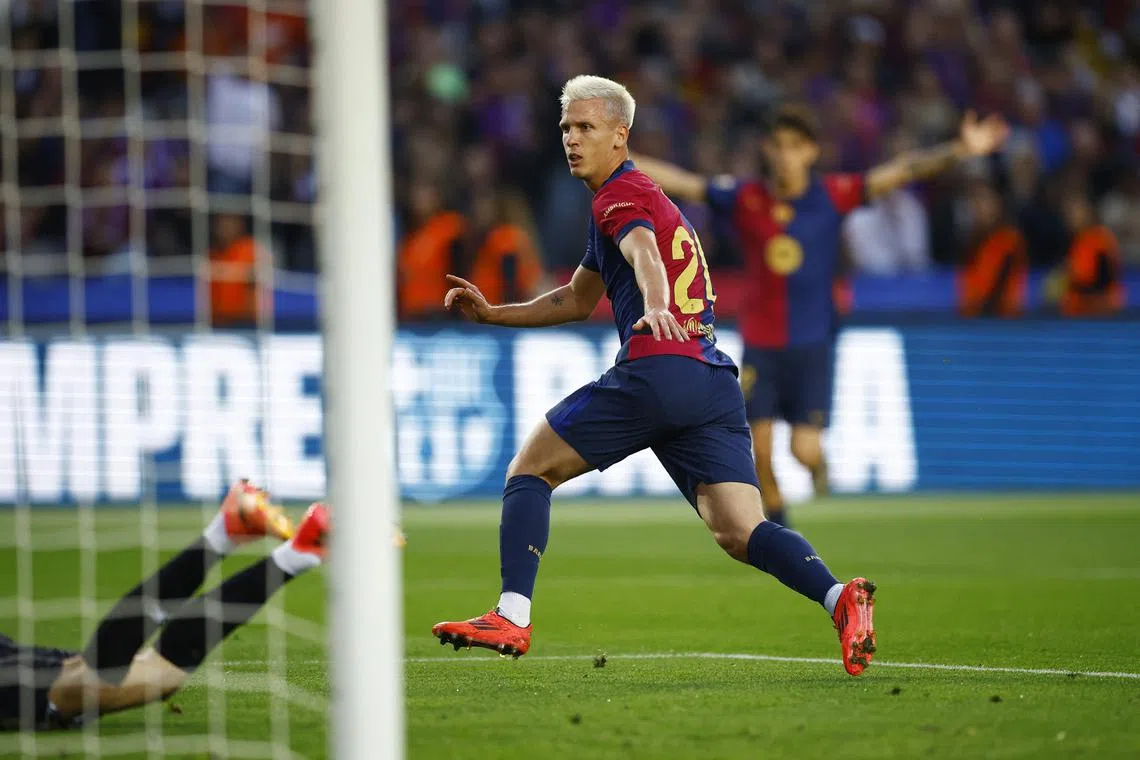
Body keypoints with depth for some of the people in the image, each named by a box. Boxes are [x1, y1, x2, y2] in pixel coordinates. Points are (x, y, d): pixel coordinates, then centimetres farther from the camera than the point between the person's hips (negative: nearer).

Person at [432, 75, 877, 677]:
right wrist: (492, 314, 37)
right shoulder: (644, 196, 32)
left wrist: (655, 306, -42)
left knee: (528, 470, 7)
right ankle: (839, 598, -28)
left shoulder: (620, 196, 2)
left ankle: (511, 618, -2)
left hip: (654, 372, -8)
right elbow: (577, 300, 41)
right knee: (739, 533, -5)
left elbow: (644, 251, -22)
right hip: (715, 384, 8)